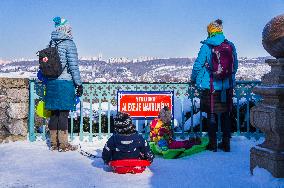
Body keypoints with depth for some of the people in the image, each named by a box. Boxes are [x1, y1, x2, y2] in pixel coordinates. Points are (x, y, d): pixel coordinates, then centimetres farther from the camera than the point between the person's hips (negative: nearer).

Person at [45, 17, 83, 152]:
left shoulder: (51, 44, 10)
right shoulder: (68, 43, -8)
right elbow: (73, 65, -11)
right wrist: (79, 84, -6)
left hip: (51, 83, 6)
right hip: (65, 83, -6)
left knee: (54, 113, 11)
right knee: (63, 113, -1)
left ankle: (54, 143, 19)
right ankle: (63, 144, 5)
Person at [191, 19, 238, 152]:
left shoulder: (206, 46, -10)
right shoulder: (230, 46, 1)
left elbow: (198, 65, -6)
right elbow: (235, 65, 9)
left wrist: (193, 79, 12)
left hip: (210, 87, -3)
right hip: (227, 87, 3)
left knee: (212, 115, 8)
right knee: (226, 115, 13)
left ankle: (213, 144, 13)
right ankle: (226, 143, 19)